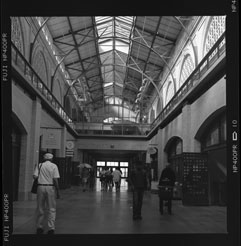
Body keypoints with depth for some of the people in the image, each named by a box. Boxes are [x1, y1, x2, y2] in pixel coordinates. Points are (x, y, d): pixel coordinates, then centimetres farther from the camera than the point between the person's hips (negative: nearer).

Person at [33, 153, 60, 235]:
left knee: (40, 208, 12)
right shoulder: (54, 166, 1)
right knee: (51, 209, 5)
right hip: (51, 187, -2)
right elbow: (55, 179, -6)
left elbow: (35, 176, -6)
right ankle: (51, 228, 3)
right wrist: (58, 191, -3)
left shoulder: (39, 165, 7)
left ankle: (39, 227, 18)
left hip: (41, 187, 2)